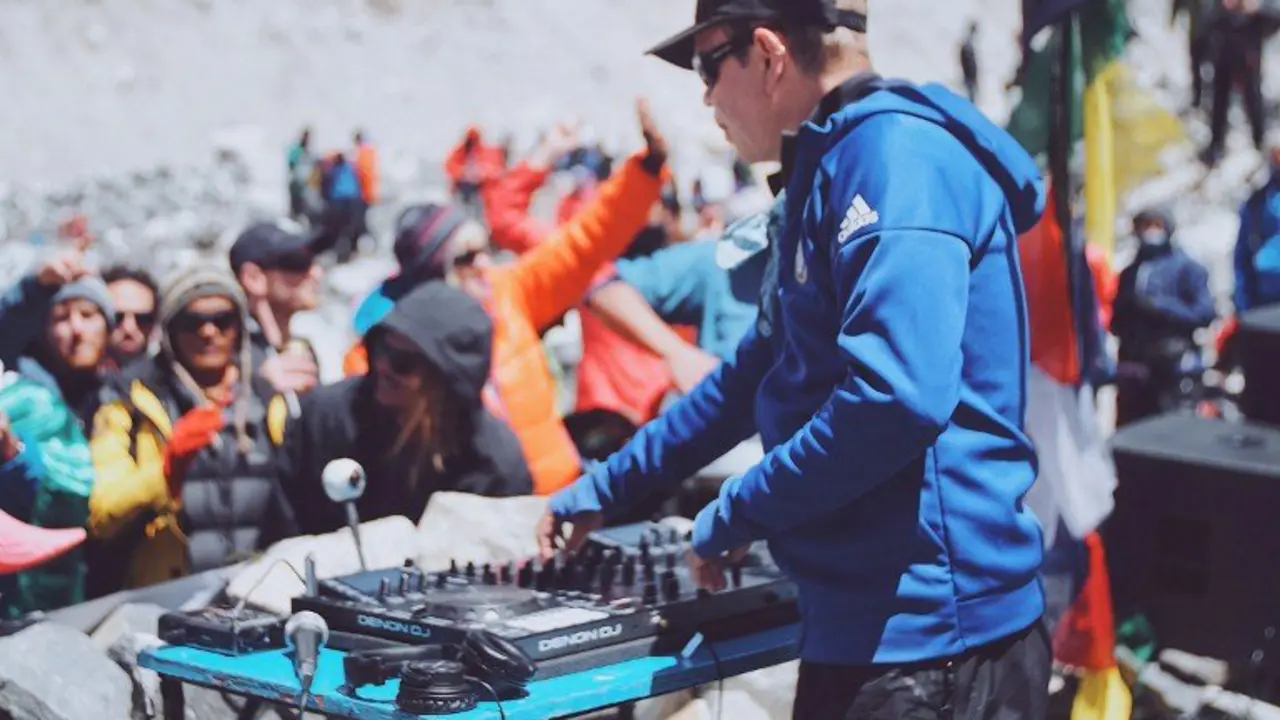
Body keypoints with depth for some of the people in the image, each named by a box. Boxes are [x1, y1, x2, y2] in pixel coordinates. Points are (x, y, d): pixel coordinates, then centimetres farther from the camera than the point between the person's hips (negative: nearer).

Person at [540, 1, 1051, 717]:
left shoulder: (897, 149, -16)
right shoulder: (831, 174, 17)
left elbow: (897, 395, -28)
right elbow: (759, 375, 28)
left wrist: (734, 515, -15)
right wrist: (609, 487, 32)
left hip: (931, 633, -10)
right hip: (865, 626, 10)